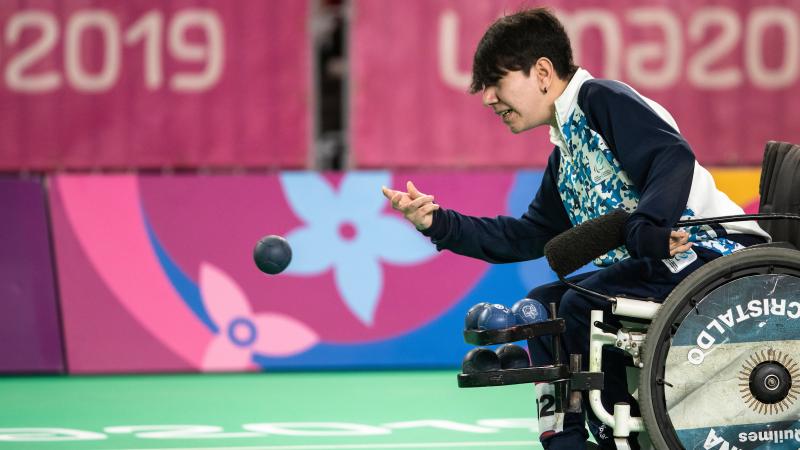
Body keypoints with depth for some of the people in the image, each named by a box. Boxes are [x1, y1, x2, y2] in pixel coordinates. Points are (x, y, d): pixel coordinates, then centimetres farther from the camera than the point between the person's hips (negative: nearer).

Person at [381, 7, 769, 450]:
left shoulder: (601, 99, -8)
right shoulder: (564, 156, 20)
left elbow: (674, 157, -24)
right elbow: (528, 237, 25)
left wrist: (645, 229, -38)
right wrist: (439, 223, 17)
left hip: (711, 249, -10)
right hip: (653, 267, 10)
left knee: (582, 305, -24)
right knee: (544, 302, 10)